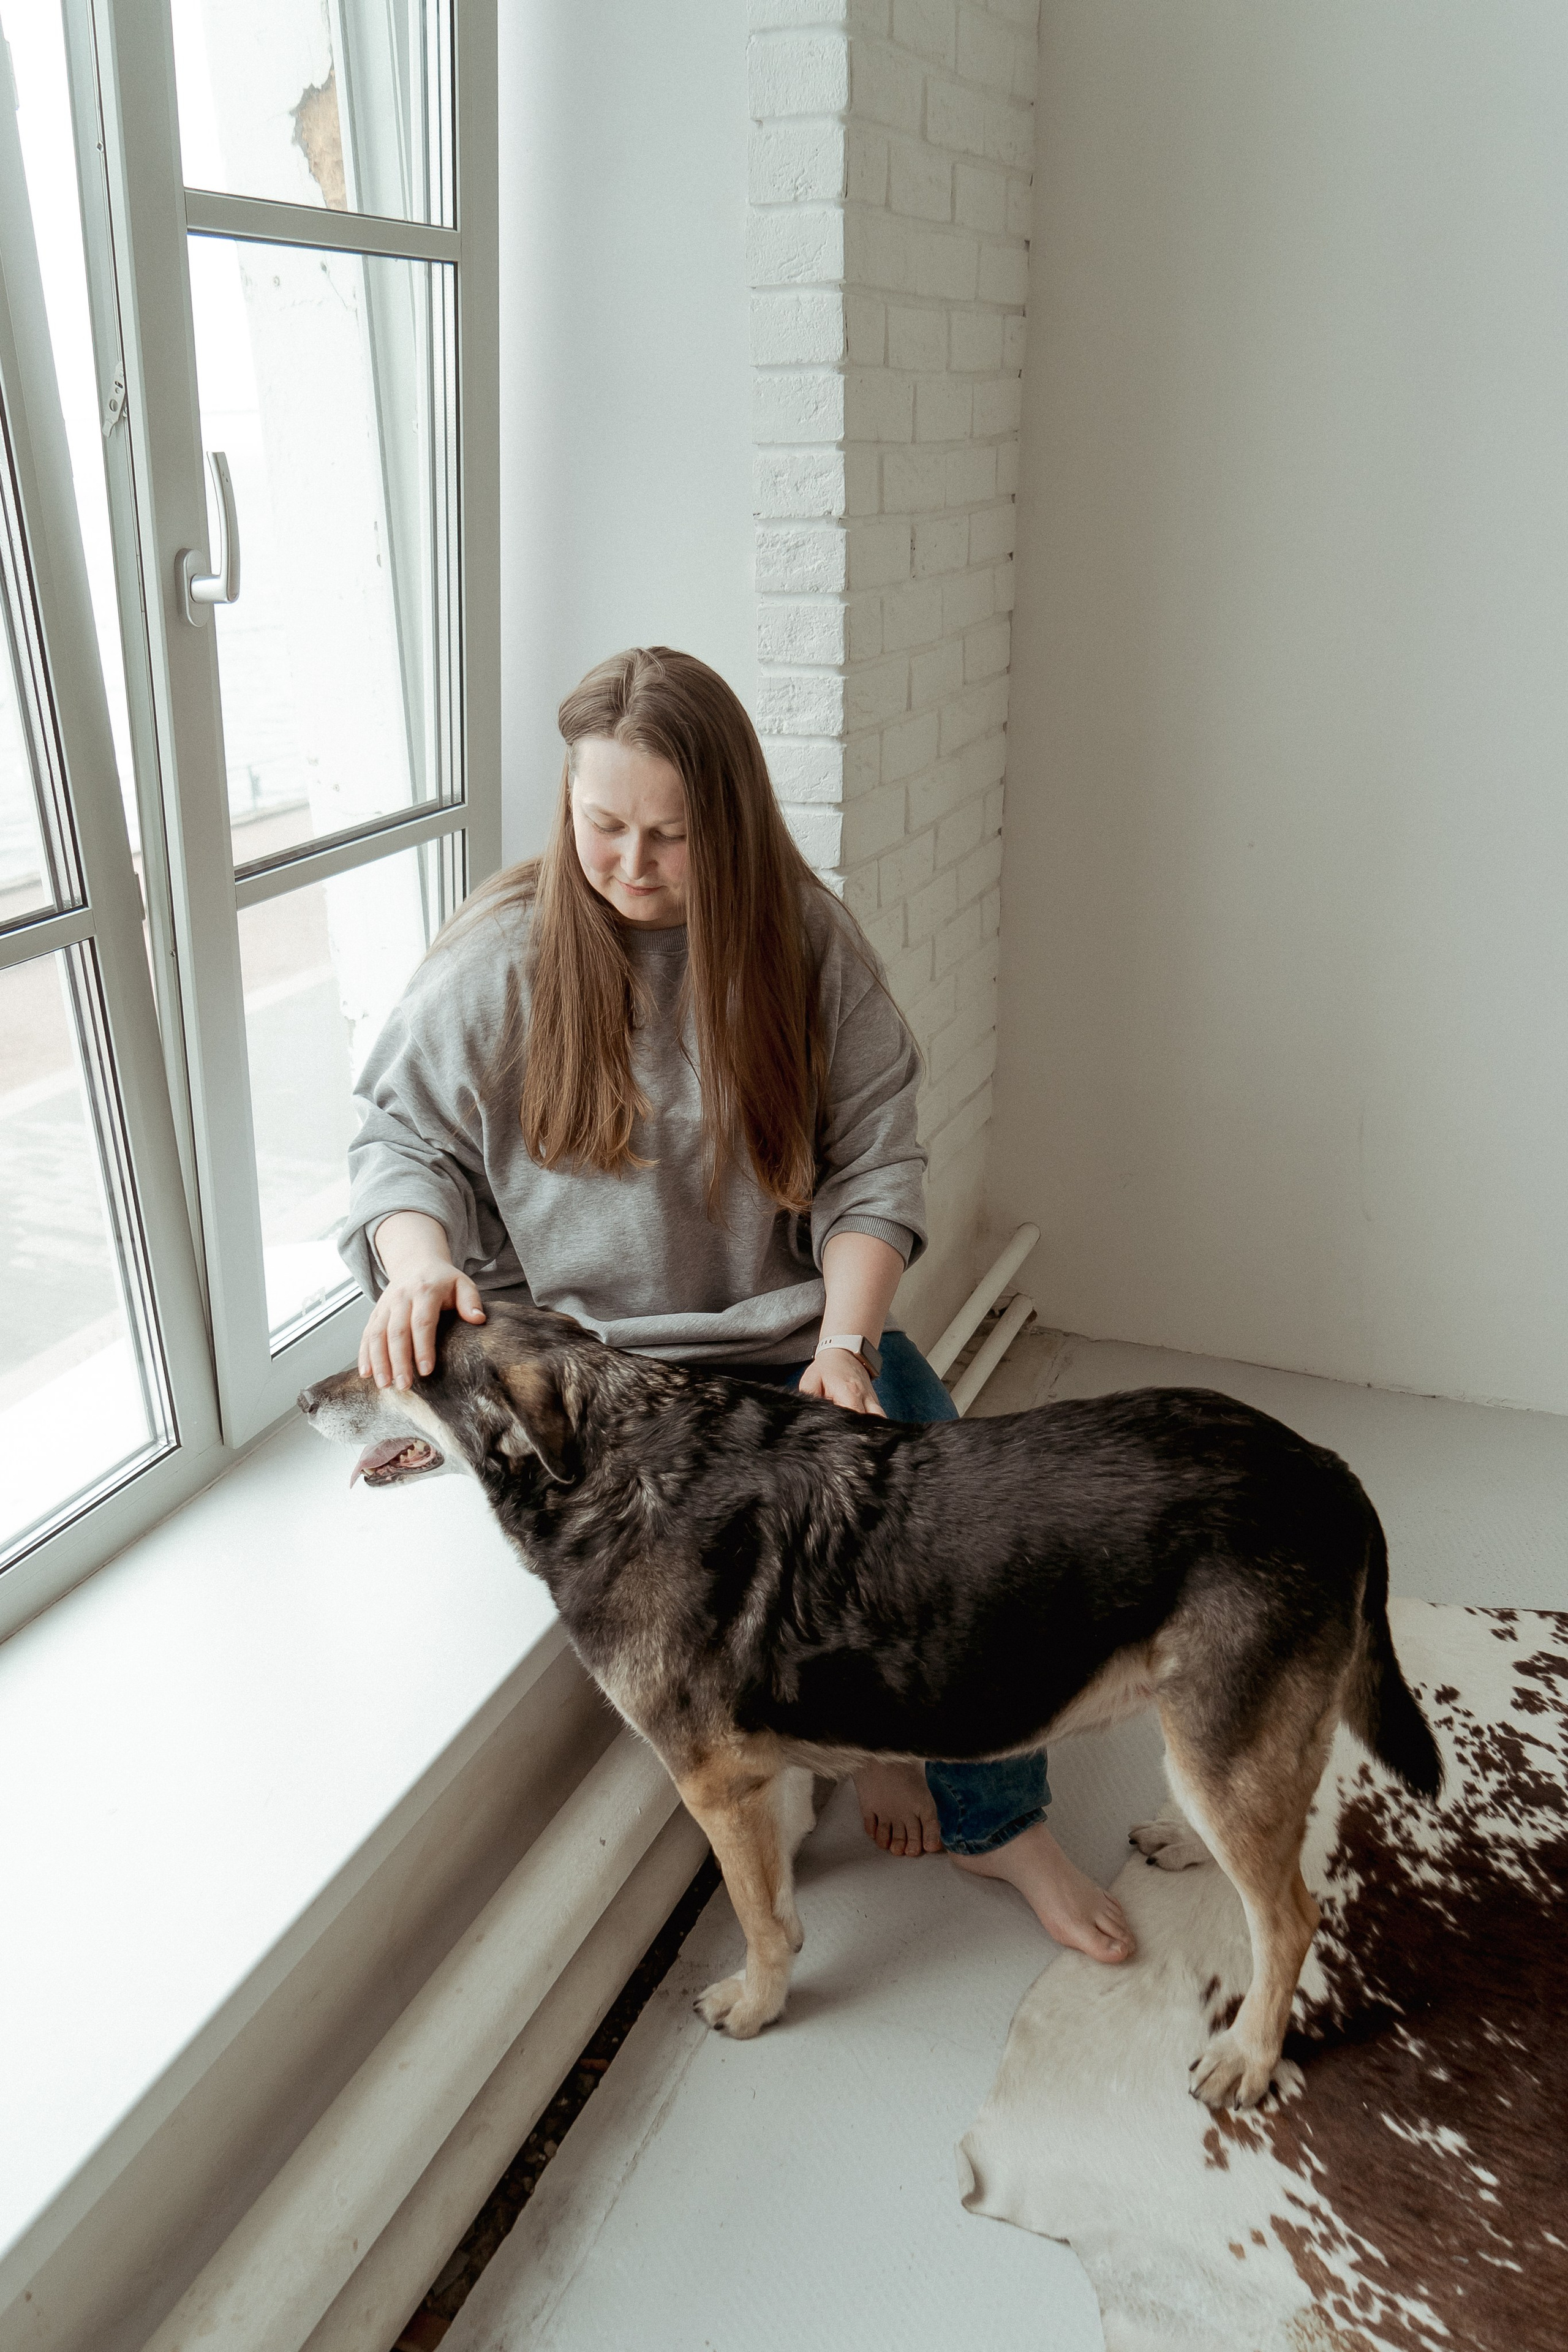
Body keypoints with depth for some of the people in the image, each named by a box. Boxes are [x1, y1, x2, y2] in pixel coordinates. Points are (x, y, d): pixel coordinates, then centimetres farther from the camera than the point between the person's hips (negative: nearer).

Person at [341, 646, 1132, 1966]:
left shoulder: (803, 933, -3)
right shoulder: (503, 955, -8)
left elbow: (876, 1163, -3)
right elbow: (406, 1136, 0)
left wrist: (845, 1341, -17)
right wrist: (417, 1260, -23)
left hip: (794, 1330, 3)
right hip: (591, 1354, -2)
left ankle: (1000, 1817, 7)